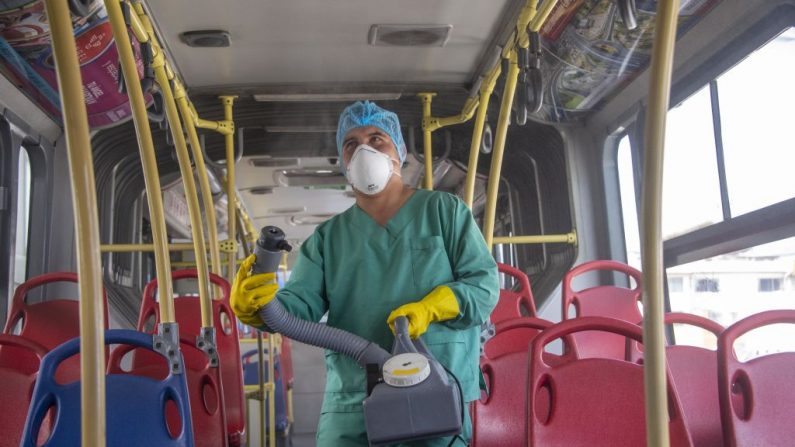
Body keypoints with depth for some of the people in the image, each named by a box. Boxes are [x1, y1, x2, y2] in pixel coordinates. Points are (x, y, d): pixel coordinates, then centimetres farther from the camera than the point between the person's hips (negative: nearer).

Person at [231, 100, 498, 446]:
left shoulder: (444, 211, 8)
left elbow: (484, 282, 2)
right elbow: (300, 303, 1)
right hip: (352, 403, 2)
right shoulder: (328, 237, 14)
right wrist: (256, 306, -21)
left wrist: (429, 308, -15)